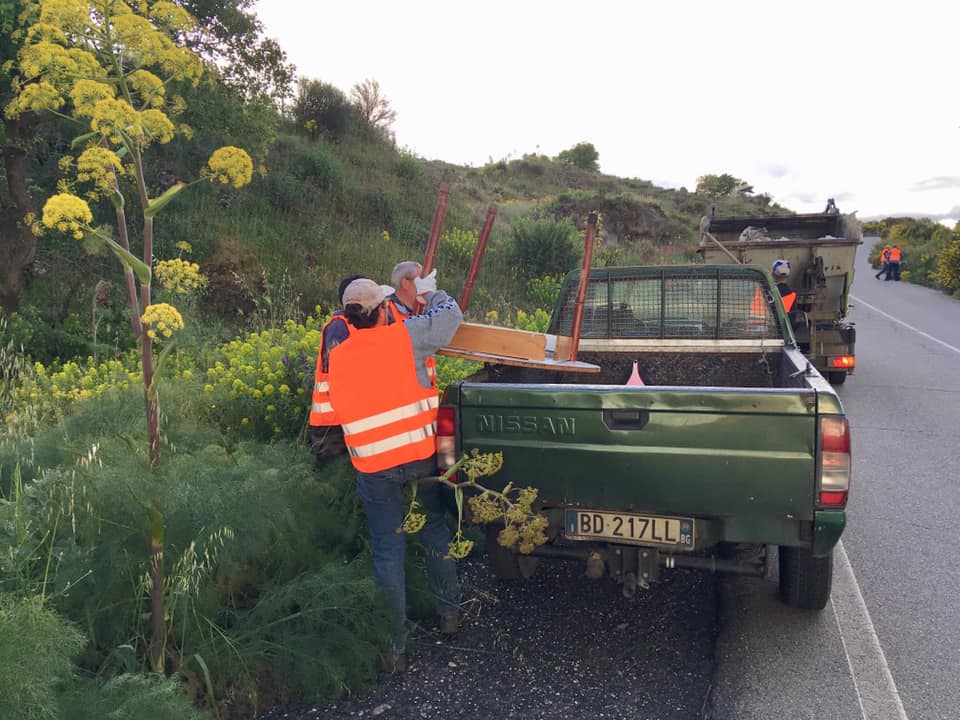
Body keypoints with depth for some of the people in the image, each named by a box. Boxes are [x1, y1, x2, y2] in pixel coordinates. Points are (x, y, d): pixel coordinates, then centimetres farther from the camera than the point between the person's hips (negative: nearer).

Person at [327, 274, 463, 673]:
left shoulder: (337, 357, 2)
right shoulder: (404, 336, -7)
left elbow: (336, 408, 11)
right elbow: (450, 314, 0)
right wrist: (429, 292, 19)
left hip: (373, 467, 1)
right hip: (420, 456, -1)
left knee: (387, 551, 9)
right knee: (435, 530, 20)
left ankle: (394, 646, 12)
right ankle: (449, 612, 35)